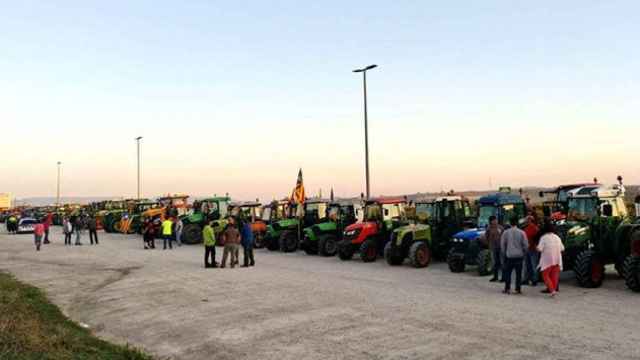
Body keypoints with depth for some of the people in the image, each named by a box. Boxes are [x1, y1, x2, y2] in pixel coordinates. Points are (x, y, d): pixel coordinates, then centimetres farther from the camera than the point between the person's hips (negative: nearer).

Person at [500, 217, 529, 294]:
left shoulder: (506, 232, -4)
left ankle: (507, 288, 8)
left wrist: (504, 253, 14)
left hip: (509, 255, 0)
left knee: (507, 272, 8)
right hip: (519, 255, 0)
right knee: (518, 273, 8)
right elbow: (525, 245, -3)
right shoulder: (522, 233, -6)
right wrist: (523, 253, 13)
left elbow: (502, 244, 1)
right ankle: (518, 289, 9)